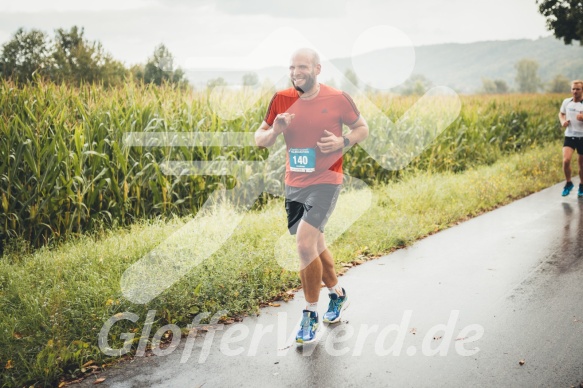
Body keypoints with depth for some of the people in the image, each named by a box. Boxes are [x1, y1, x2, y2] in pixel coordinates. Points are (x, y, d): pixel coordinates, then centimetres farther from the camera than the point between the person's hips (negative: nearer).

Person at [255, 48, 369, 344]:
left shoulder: (338, 98, -8)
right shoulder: (281, 100, 0)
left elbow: (362, 128, 6)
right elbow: (259, 139, 5)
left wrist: (343, 142, -14)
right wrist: (274, 131, -18)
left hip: (325, 182, -5)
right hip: (294, 184, 5)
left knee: (305, 244, -17)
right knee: (315, 245, 17)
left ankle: (310, 314, 3)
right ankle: (337, 294, 43)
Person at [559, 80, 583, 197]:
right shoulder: (566, 102, 3)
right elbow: (561, 113, 20)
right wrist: (563, 121, -1)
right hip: (569, 136, 1)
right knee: (566, 160, -18)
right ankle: (568, 183, 6)